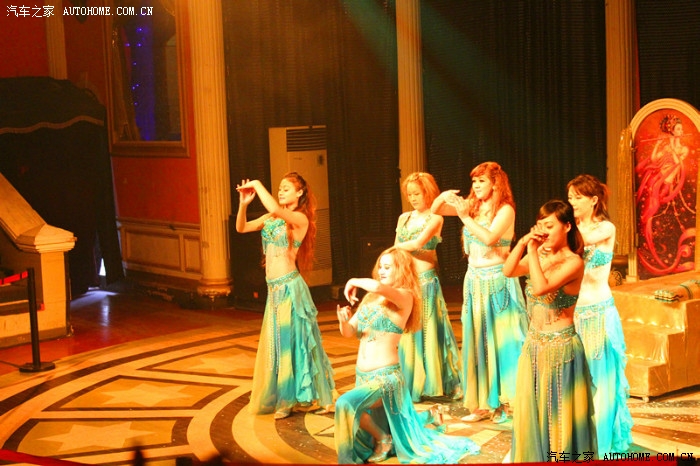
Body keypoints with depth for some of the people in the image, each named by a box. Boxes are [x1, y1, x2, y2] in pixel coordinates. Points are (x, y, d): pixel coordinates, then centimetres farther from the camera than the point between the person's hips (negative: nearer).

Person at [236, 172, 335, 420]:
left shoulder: (300, 219, -10)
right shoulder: (271, 219, 11)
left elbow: (275, 209, -29)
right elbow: (241, 228, 10)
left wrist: (258, 185, -17)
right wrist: (244, 203, -4)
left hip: (289, 286, -7)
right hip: (274, 288, 7)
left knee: (293, 341, -1)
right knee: (276, 344, 13)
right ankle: (278, 398, 24)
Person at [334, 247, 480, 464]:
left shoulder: (405, 296, -13)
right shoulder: (369, 297, 8)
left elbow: (379, 286, -34)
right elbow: (349, 332, 8)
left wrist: (355, 282, -17)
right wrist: (343, 321, -14)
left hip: (385, 375, -8)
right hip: (362, 375, 8)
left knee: (345, 404, -30)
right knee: (376, 425, 22)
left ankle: (383, 438, -4)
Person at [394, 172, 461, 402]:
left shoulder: (435, 219, -3)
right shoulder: (404, 218, 13)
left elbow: (417, 244, -16)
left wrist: (400, 246, 0)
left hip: (426, 281, -5)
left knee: (427, 330, -2)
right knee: (406, 333, 5)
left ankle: (431, 383, 7)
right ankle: (409, 383, 14)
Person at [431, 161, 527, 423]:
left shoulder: (505, 210, -8)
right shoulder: (471, 205, 7)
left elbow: (490, 237, -24)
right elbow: (434, 211, 11)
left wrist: (465, 217, -23)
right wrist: (442, 197, -9)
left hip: (497, 281, -6)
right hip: (475, 281, 6)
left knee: (501, 341, -1)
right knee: (477, 343, 8)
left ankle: (507, 401, 7)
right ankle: (484, 404, 16)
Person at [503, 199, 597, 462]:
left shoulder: (573, 262, -17)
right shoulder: (539, 255, 4)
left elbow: (540, 288, -29)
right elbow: (508, 271, -7)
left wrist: (532, 252, -22)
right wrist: (522, 243, -17)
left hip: (561, 347, -7)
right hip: (534, 344, 7)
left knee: (559, 413, 4)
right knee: (530, 411, 14)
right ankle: (534, 457, 28)